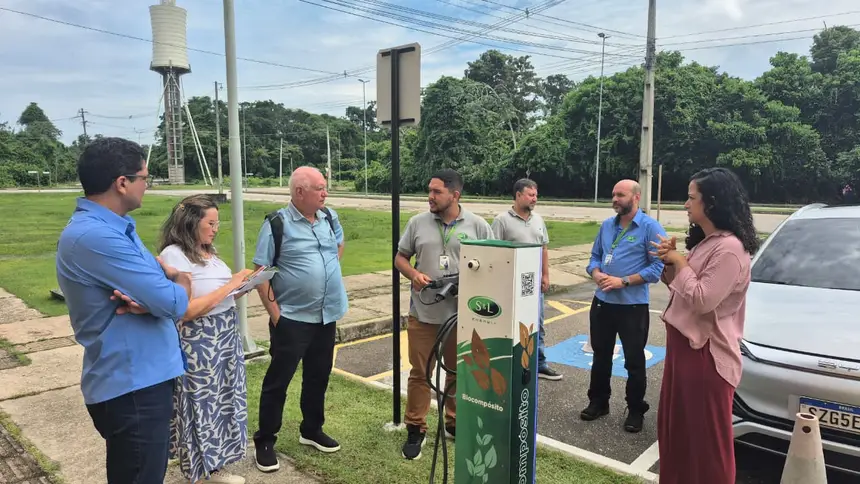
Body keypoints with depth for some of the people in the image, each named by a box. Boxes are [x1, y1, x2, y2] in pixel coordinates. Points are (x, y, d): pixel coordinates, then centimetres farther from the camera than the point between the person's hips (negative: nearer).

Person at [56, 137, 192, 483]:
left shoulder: (116, 226, 8)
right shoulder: (96, 237, -25)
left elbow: (154, 276, 7)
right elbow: (175, 303, -26)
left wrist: (145, 299, -17)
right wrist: (181, 281, -3)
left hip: (139, 376, 10)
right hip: (132, 385, -10)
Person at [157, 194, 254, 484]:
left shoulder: (207, 251, 9)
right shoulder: (174, 254, -17)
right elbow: (186, 310, -24)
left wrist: (243, 284, -2)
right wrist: (230, 285, -21)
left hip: (226, 339, 9)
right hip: (199, 347, -9)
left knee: (221, 402, 18)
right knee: (200, 408, 6)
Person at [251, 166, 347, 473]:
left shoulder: (329, 217, 4)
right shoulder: (278, 224, -14)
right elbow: (260, 271, -12)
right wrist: (275, 313, -14)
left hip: (327, 316, 6)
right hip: (292, 319, -6)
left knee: (318, 377, 17)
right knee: (278, 380, 4)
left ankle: (312, 431, 35)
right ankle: (265, 441, 20)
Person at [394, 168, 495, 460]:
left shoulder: (477, 225, 0)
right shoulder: (418, 222, 3)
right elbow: (400, 258, 9)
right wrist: (413, 274, -12)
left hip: (462, 314, 0)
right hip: (423, 313, 0)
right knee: (419, 373, 7)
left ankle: (454, 424, 33)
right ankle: (416, 429, 22)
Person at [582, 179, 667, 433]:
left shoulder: (651, 228, -10)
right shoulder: (606, 225, 9)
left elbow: (657, 266, -15)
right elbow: (595, 256, 14)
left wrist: (623, 281, -20)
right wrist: (597, 274, -8)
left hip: (633, 306, -6)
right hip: (602, 302, 6)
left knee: (634, 361, 7)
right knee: (601, 356, 16)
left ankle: (636, 410, 23)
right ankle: (598, 402, 32)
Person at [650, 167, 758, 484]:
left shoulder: (730, 248, -20)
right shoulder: (705, 242, 12)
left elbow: (702, 300, -25)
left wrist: (680, 263, -14)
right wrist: (670, 262, 0)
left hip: (705, 353, -10)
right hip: (683, 344, 11)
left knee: (706, 437, 4)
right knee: (676, 428, 21)